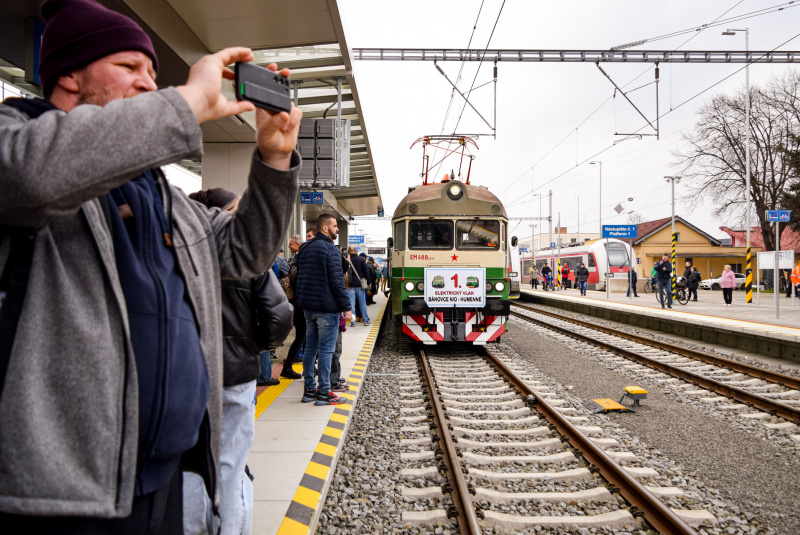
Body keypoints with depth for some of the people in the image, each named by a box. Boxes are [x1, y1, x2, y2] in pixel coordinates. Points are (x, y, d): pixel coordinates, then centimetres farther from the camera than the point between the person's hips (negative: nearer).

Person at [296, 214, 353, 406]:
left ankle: (309, 390, 18)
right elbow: (337, 281, -17)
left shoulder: (306, 248, 14)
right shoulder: (330, 249, -12)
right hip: (327, 307, -8)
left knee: (310, 348, 12)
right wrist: (346, 307, -13)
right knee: (326, 350, -2)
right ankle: (323, 393, 2)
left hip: (308, 307, 8)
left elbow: (299, 278, 19)